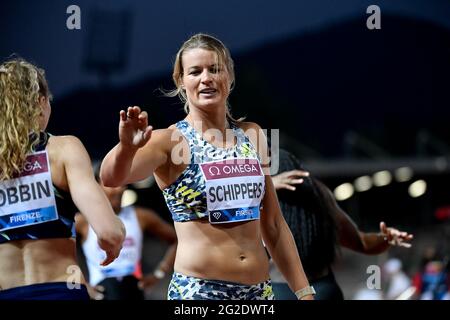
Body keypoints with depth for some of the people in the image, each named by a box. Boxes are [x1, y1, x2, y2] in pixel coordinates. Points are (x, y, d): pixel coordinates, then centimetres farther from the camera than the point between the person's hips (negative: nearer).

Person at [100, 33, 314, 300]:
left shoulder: (251, 135, 9)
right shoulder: (172, 141, -6)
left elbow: (273, 224, 14)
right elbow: (112, 177, -25)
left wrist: (304, 291, 11)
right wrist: (126, 147, -46)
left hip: (259, 290, 4)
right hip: (198, 292, -4)